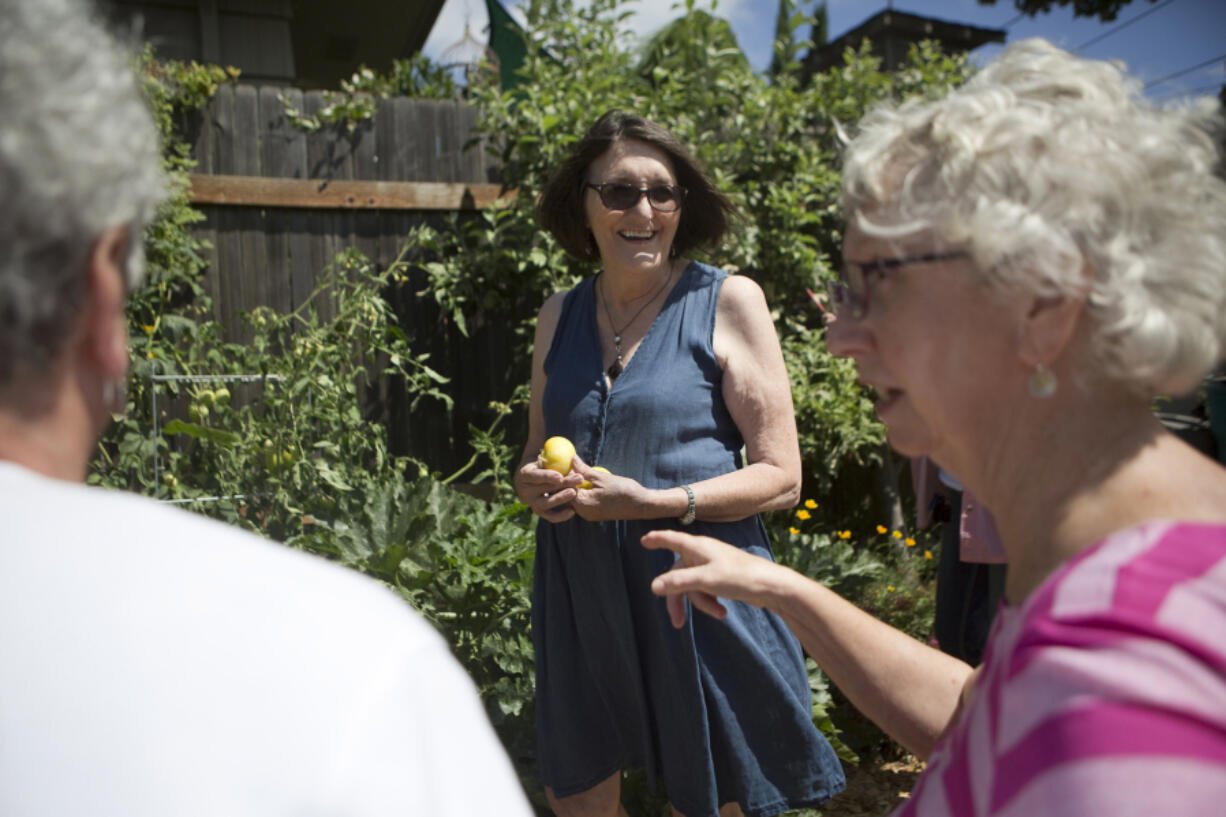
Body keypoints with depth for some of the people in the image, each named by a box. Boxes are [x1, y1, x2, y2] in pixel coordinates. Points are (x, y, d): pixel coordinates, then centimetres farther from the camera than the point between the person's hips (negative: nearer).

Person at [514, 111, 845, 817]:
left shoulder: (727, 301, -6)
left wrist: (652, 501, -19)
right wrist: (536, 484, -4)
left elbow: (781, 477, -7)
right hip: (581, 599, 5)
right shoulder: (560, 316, 8)